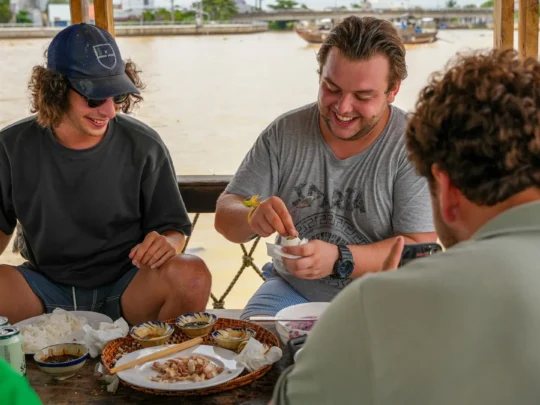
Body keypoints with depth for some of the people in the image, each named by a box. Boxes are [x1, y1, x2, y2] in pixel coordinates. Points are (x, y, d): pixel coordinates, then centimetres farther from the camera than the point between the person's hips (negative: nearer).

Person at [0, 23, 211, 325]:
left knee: (192, 275, -31)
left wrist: (167, 242, -21)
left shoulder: (144, 146, -4)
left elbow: (175, 229, 3)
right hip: (47, 288, 1)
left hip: (125, 289, 0)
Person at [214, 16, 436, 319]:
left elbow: (420, 249, -14)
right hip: (293, 291, 2)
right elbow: (226, 216, -1)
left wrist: (339, 260, -29)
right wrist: (253, 218, -25)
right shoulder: (284, 134, 0)